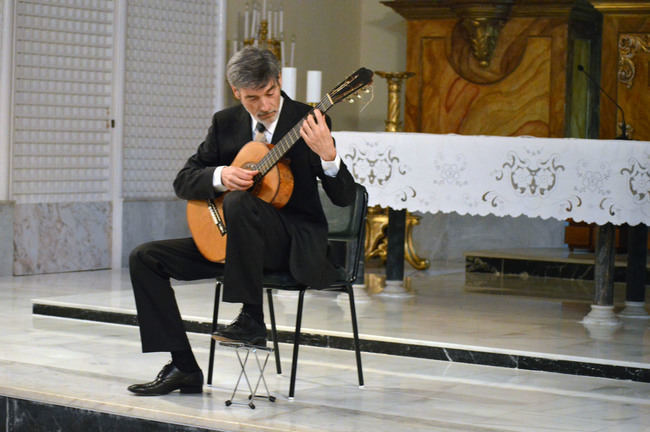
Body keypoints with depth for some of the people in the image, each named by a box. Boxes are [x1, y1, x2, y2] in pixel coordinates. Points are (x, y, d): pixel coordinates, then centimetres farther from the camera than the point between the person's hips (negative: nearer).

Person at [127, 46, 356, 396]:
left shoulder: (307, 122, -8)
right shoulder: (226, 123, 6)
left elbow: (344, 197, -13)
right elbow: (183, 181, 6)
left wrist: (328, 154, -34)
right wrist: (220, 176, -16)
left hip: (295, 245, -6)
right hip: (227, 241, 6)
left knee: (239, 201, -36)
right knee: (145, 258, -6)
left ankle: (252, 320, -26)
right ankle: (184, 368, -5)